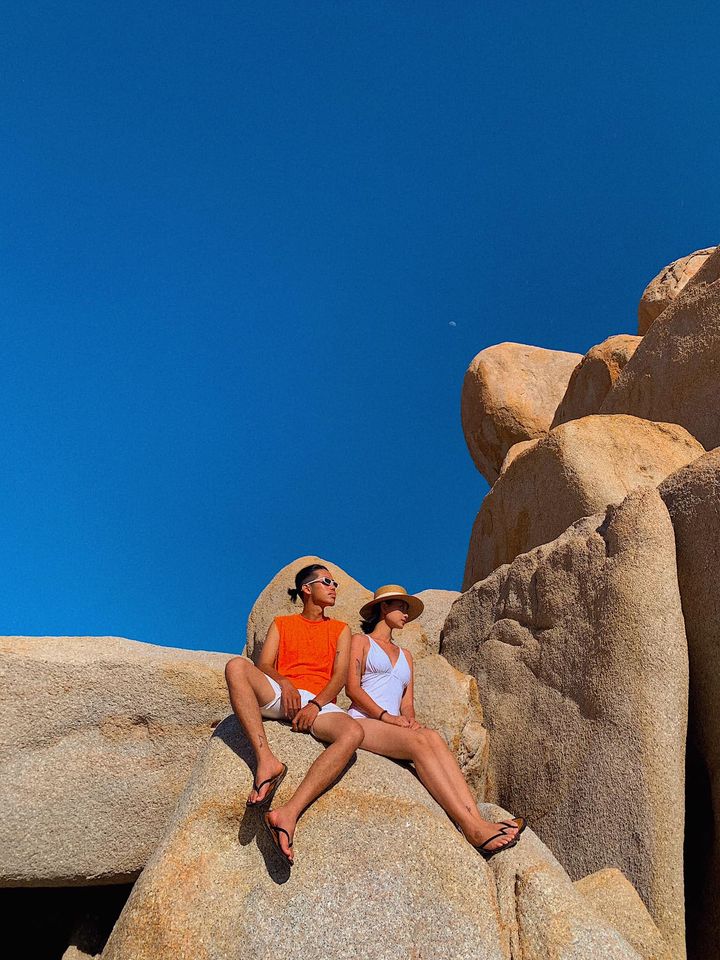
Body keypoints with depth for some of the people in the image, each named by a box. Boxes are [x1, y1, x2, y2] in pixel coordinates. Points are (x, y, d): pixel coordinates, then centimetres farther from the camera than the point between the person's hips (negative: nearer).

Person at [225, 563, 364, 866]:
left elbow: (339, 677, 7)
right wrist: (283, 683, -16)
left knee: (353, 732, -36)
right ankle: (267, 761, -42)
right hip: (280, 695, 0)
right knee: (236, 665, -30)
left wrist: (315, 705, -13)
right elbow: (264, 665, 7)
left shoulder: (340, 629, 21)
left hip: (320, 702, 0)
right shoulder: (281, 624, 21)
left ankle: (290, 812, -48)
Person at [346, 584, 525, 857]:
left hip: (395, 727, 5)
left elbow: (407, 704, 19)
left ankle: (476, 819, -43)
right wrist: (386, 716, -16)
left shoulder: (405, 656, 29)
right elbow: (352, 688, -3)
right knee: (419, 741, -32)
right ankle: (471, 827, -41)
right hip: (362, 723, -5)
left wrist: (409, 719, -5)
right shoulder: (361, 641, 12)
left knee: (433, 738, -28)